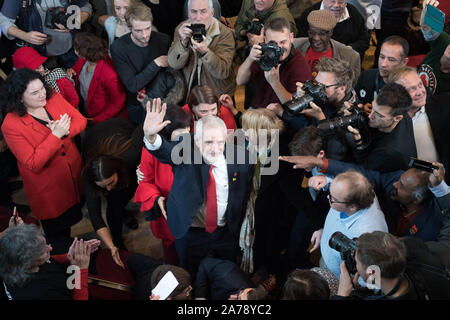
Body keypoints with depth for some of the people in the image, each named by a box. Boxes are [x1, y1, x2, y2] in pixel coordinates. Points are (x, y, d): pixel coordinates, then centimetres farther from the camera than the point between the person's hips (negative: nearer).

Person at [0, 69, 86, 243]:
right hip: (48, 189, -5)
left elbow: (81, 120, -5)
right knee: (58, 235, 13)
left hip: (75, 174, 5)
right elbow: (33, 164, -28)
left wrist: (65, 130, -26)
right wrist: (56, 135, -32)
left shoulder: (53, 97, -9)